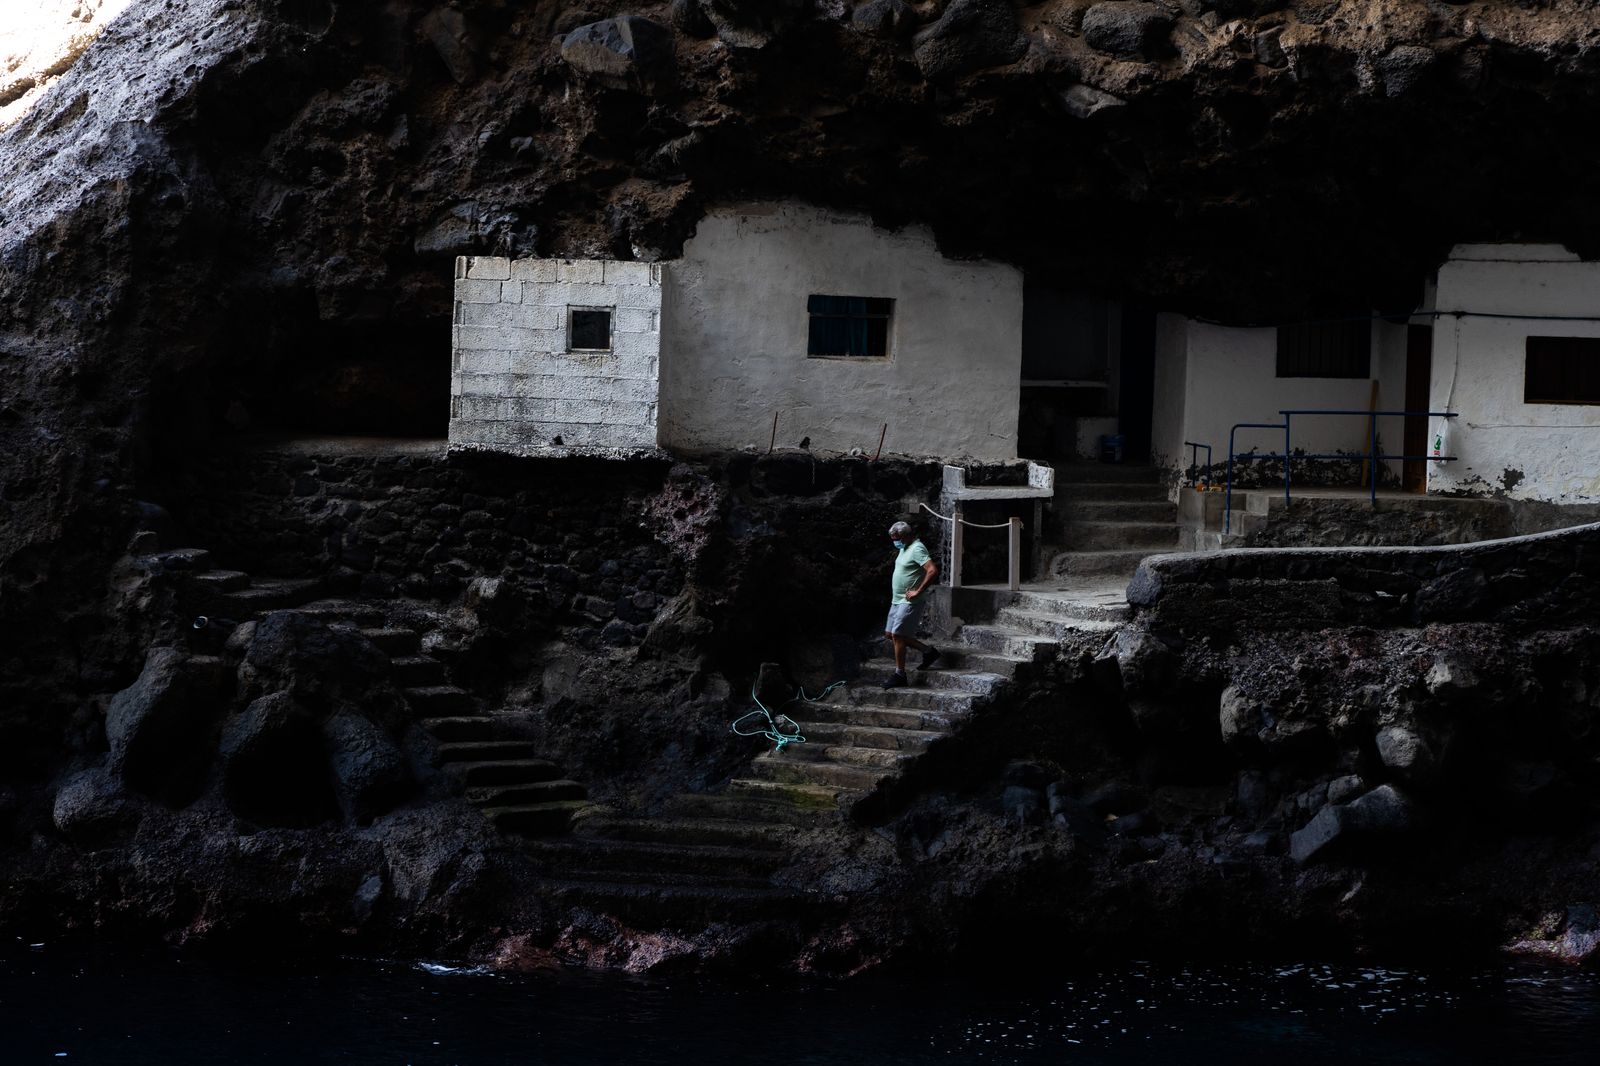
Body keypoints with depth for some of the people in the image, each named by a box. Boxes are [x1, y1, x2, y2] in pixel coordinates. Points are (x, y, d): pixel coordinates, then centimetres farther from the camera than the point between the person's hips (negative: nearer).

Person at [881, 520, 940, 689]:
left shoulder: (917, 549, -16)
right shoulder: (904, 549, 15)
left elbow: (933, 571, -28)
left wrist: (918, 591, -24)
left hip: (910, 602, -11)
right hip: (897, 600, 11)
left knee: (898, 635, -11)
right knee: (890, 634, 12)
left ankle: (899, 674, -3)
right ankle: (928, 651, 19)